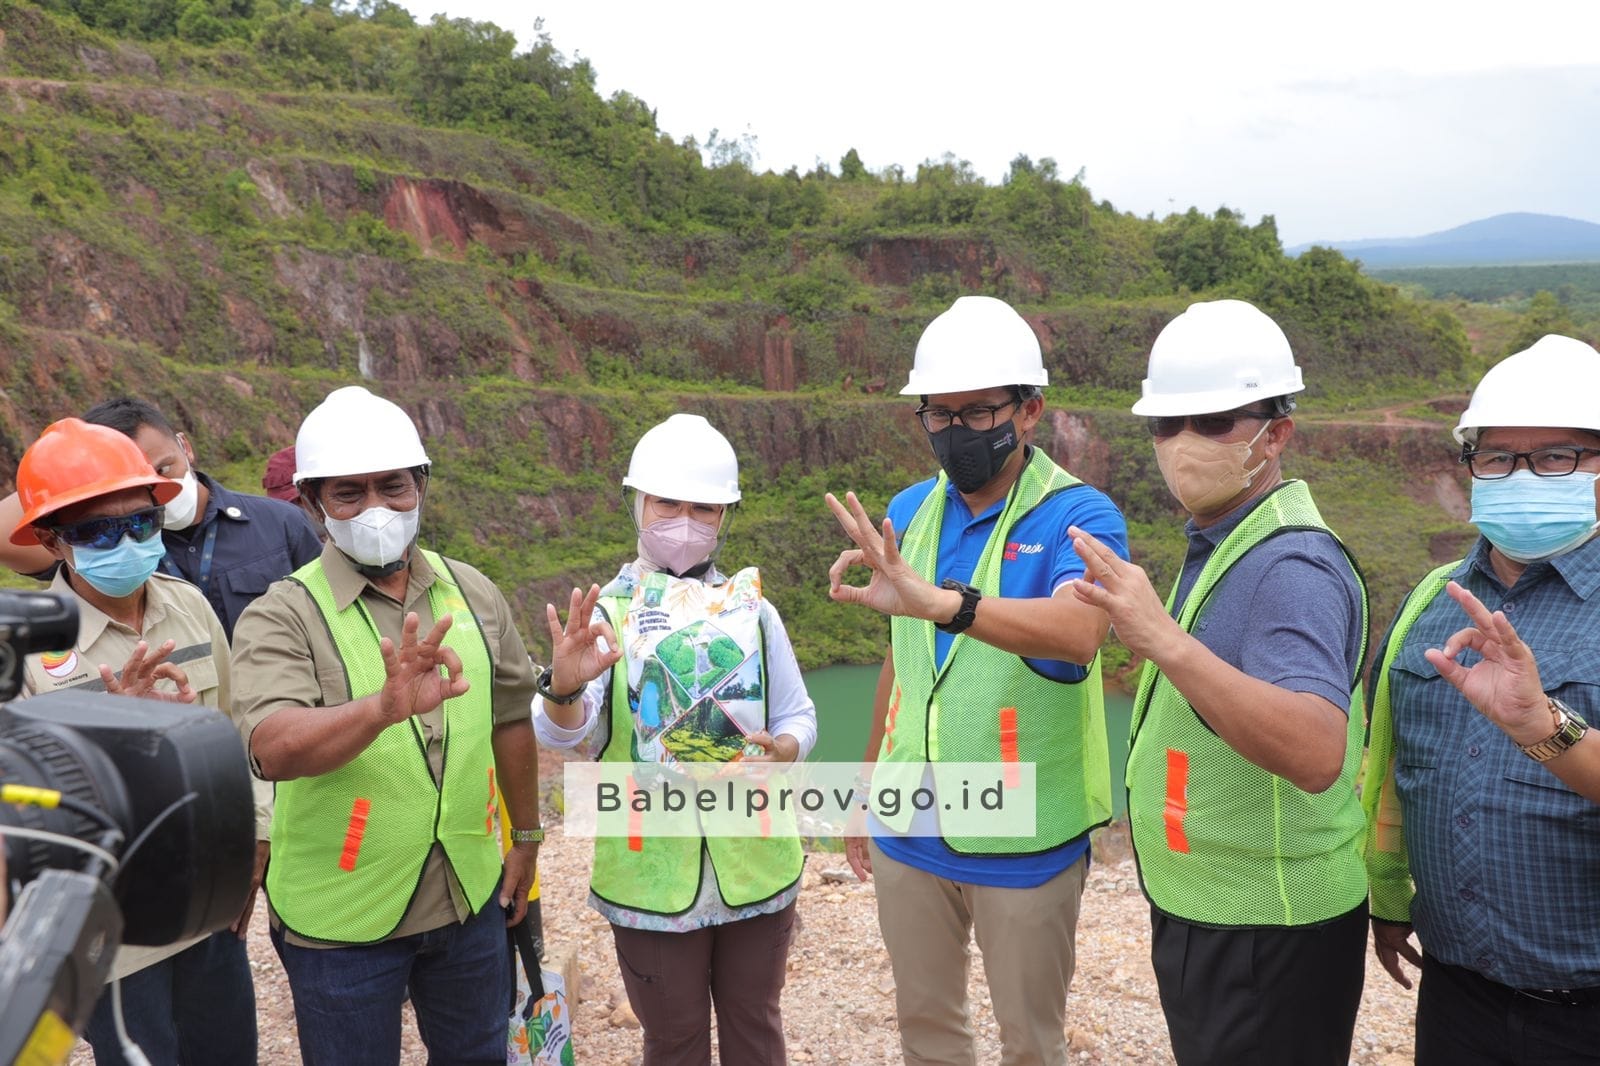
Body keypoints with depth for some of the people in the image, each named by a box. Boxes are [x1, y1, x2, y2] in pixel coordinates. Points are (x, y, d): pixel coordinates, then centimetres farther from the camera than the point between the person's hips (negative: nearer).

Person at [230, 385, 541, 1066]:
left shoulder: (474, 595, -2)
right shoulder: (282, 617, -15)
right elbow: (273, 750, -32)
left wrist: (525, 836, 14)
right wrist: (385, 706, -49)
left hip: (471, 894, 4)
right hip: (342, 918, -3)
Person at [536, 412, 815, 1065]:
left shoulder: (753, 610, 1)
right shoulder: (605, 614, -6)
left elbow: (799, 717, 6)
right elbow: (560, 732, -19)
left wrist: (783, 750, -17)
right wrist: (564, 688, -41)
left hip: (756, 867, 2)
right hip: (652, 875, -2)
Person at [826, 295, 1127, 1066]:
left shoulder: (1078, 517, -15)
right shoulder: (909, 512, 1)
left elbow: (1080, 631, -36)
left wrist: (937, 600, -50)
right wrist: (870, 789, 15)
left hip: (1023, 845, -5)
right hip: (909, 832, 5)